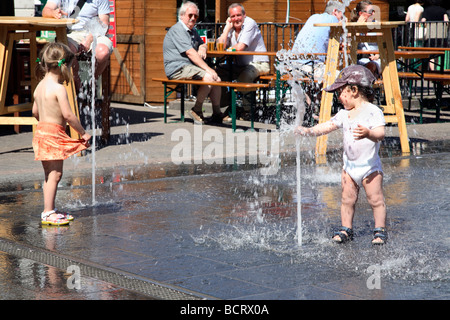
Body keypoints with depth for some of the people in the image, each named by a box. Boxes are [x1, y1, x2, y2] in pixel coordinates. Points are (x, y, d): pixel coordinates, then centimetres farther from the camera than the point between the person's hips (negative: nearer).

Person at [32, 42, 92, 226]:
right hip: (54, 135, -9)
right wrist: (83, 133, -10)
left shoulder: (40, 86, 11)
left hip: (42, 131, 9)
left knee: (49, 174, 15)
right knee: (55, 174, -6)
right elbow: (68, 115, -19)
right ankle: (48, 213, -5)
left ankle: (49, 210, 20)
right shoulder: (58, 88, -16)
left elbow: (35, 112, 19)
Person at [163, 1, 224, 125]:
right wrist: (208, 69, -22)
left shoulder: (193, 31, 21)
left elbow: (202, 44, 32)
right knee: (209, 77, -26)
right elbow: (190, 53, -19)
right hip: (178, 69, -9)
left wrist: (202, 48, 4)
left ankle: (217, 114, -4)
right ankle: (197, 110, -13)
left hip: (190, 67, 10)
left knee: (217, 79, -6)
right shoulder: (177, 30, -11)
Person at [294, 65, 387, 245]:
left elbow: (381, 133, -24)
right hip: (349, 165, 6)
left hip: (369, 165, -6)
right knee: (347, 199, 8)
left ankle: (380, 230, 8)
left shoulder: (373, 111, -13)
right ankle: (346, 229, 17)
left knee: (375, 199, -1)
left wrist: (368, 133, -44)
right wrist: (308, 131, 0)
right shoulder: (344, 114, 10)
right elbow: (327, 126, 12)